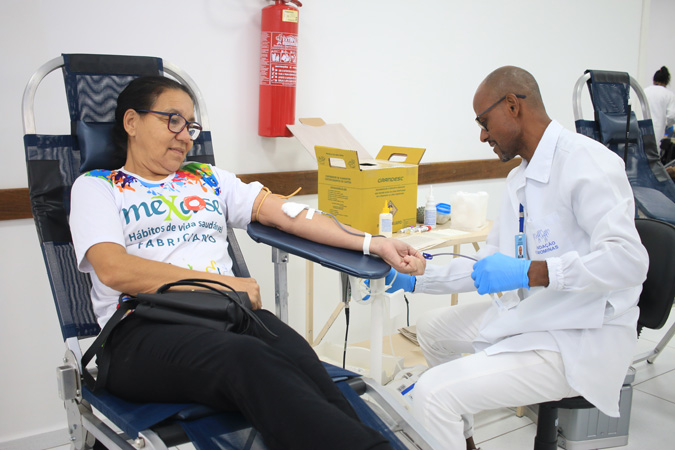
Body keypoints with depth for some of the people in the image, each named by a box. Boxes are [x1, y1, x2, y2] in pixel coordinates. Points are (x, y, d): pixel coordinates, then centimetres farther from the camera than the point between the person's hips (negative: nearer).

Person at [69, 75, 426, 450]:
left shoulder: (208, 179, 27)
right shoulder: (96, 187, 15)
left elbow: (286, 213, 15)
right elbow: (113, 269, -4)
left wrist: (372, 243, 3)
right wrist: (221, 283, -8)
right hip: (143, 329, -3)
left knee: (296, 357, -33)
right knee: (247, 358, -37)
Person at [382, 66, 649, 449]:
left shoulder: (586, 162, -18)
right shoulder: (521, 178, 12)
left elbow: (628, 259, -29)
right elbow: (488, 264, 17)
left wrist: (530, 272, -33)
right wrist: (414, 279, 13)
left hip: (579, 340, -10)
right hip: (529, 315, 10)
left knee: (434, 394, -22)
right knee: (433, 328, 21)